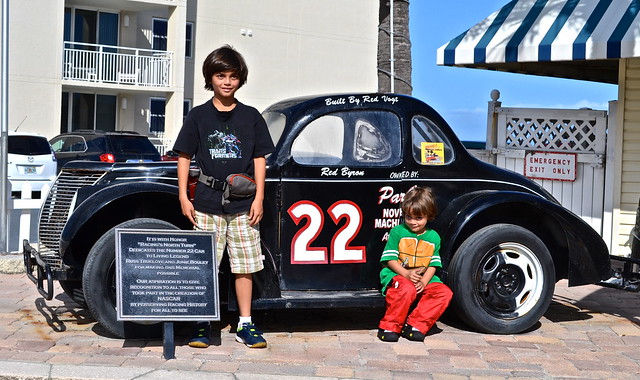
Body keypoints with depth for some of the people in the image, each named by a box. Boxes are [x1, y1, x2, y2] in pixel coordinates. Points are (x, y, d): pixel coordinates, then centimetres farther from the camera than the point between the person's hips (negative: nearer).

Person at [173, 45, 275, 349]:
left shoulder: (251, 116, 8)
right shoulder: (198, 116, 6)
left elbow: (259, 159, 9)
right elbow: (184, 156, 7)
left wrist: (259, 198, 2)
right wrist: (184, 197, 0)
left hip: (243, 204, 1)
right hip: (207, 202, -1)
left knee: (245, 266, 5)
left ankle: (245, 326, 14)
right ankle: (202, 326, 12)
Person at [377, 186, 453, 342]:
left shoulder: (433, 237, 9)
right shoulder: (397, 231, 0)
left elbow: (433, 265, 6)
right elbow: (390, 259, -4)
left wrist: (423, 282, -14)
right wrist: (406, 274, -21)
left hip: (424, 279, 4)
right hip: (397, 275, -4)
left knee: (445, 292, -20)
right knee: (407, 289, -38)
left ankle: (414, 325, -19)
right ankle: (390, 326, -20)